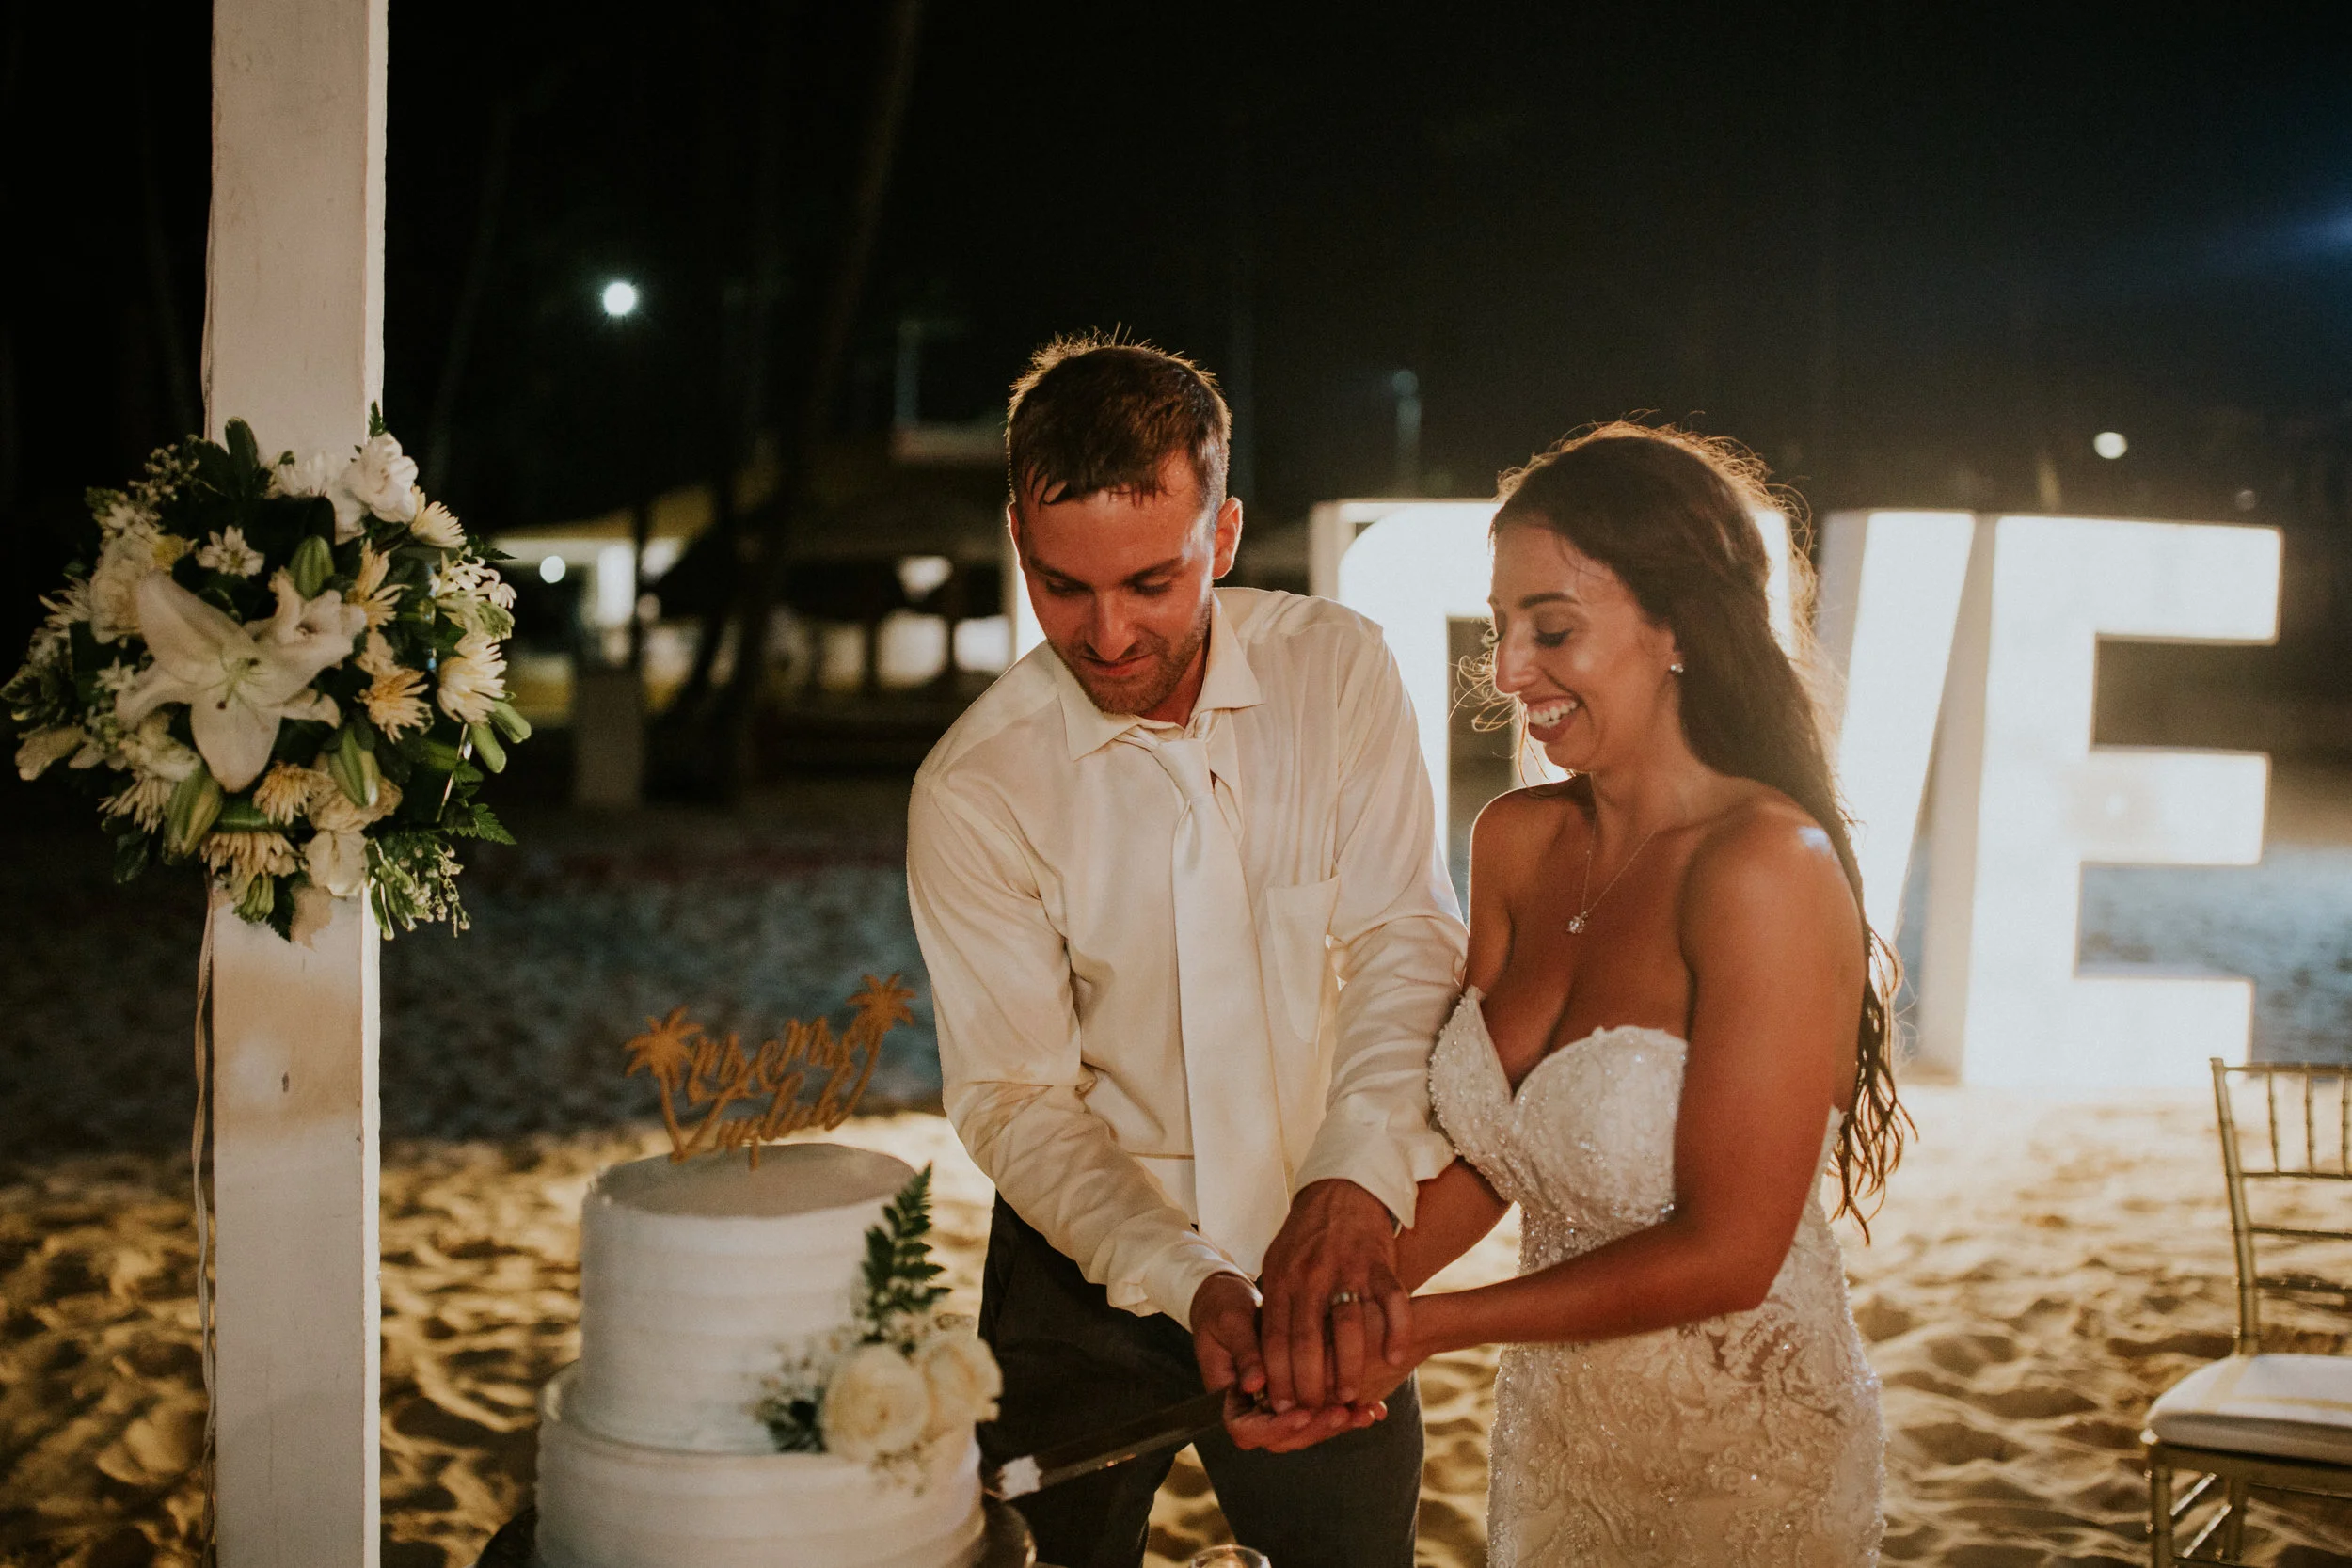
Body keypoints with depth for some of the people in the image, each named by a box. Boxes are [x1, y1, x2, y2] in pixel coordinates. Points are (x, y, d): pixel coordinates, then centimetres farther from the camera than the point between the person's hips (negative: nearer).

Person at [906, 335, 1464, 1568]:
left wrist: (1356, 1179, -31)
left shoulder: (1336, 669, -7)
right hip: (1087, 1278, -1)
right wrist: (1190, 1284, -27)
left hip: (1326, 1251, 1)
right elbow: (1013, 1096, -12)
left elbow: (1408, 943, -13)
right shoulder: (970, 791, -13)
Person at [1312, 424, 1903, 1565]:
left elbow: (1725, 1253, -23)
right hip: (1548, 1437, 6)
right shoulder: (1515, 843, -2)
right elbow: (1486, 1154, 4)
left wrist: (1433, 1323, -19)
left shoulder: (1765, 867, -23)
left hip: (1742, 1460, -6)